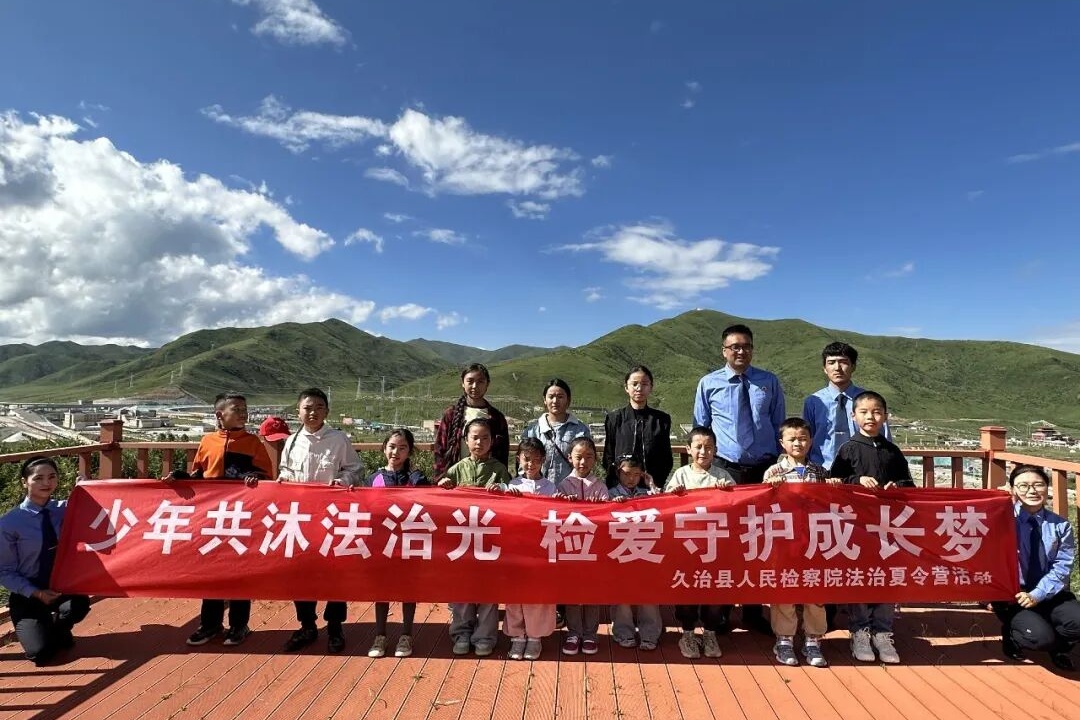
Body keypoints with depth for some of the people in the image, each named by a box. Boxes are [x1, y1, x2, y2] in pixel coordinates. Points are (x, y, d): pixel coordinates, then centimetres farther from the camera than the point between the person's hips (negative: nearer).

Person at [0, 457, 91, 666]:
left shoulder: (66, 509, -7)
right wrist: (36, 593, -16)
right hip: (27, 595, -2)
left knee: (79, 603, -32)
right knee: (40, 652, -18)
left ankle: (58, 628, 5)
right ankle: (45, 629, 19)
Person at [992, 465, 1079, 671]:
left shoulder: (1060, 525, 2)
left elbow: (1062, 567, -5)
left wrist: (1037, 595, -17)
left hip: (1049, 595, 4)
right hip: (1012, 596, -4)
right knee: (1042, 637, -27)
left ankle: (1058, 648, 10)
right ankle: (1011, 635, 9)